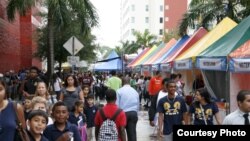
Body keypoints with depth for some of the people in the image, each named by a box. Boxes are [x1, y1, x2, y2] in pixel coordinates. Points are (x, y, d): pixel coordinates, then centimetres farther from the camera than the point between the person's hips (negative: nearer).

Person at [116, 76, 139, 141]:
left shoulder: (119, 91, -2)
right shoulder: (135, 91, 12)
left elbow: (117, 105, -5)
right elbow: (138, 105, 14)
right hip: (133, 113, 3)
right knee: (132, 133, 2)